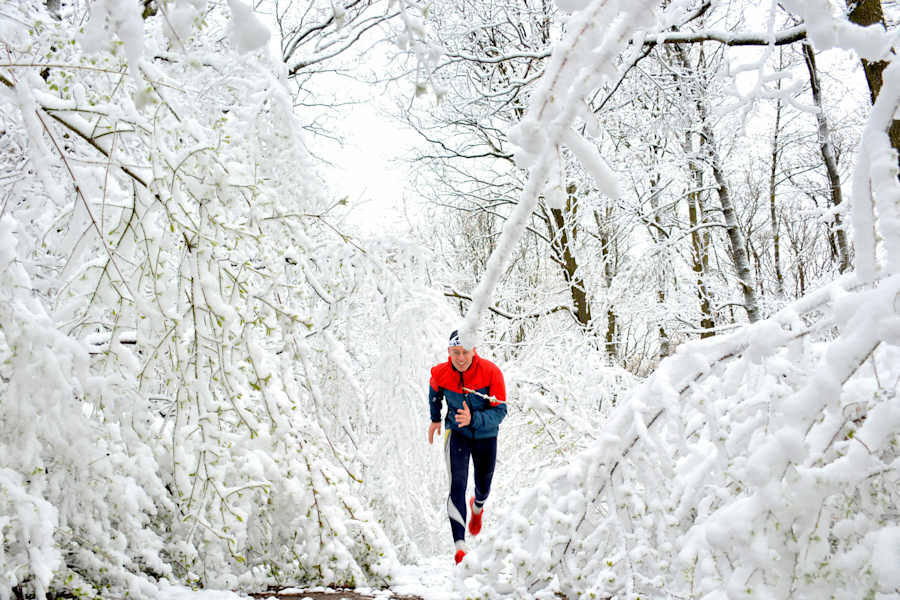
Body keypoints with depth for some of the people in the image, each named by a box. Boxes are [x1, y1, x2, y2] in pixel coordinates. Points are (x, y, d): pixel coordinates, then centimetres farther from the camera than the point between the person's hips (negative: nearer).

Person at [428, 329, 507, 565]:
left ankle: (477, 506, 57)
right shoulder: (440, 373, -18)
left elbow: (500, 410, -24)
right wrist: (435, 418, 18)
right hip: (456, 432, 0)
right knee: (457, 484, -19)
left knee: (483, 486, 20)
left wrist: (474, 419, -40)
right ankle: (459, 544, -20)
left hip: (486, 435, 1)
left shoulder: (491, 372, -26)